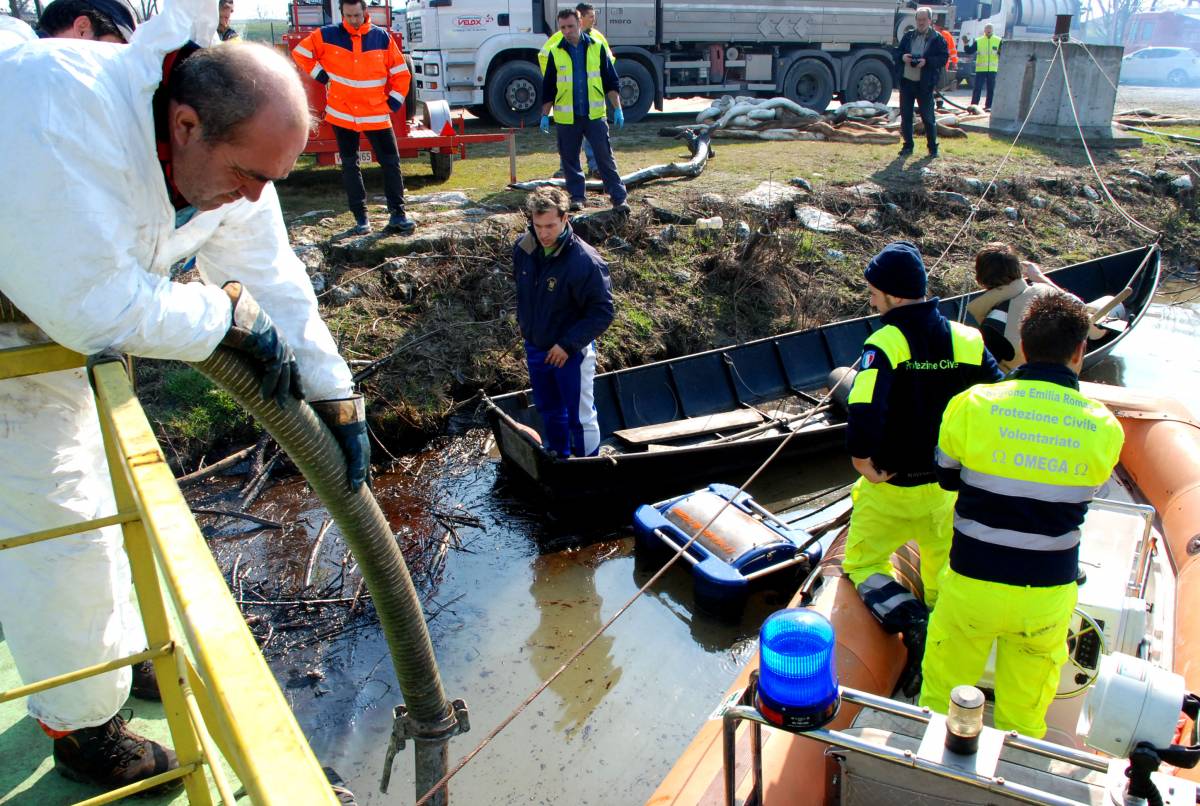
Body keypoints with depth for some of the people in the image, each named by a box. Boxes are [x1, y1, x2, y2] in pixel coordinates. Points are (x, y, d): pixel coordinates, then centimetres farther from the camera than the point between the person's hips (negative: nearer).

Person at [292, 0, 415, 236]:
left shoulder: (382, 38, 0)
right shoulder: (327, 36, -1)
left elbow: (401, 73, 4)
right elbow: (300, 52, 9)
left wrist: (394, 103, 0)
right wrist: (321, 76, 1)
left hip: (376, 115, 0)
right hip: (342, 115, 0)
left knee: (391, 163, -3)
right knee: (350, 166, 4)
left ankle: (398, 214, 3)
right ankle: (361, 217, 11)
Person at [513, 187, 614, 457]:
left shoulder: (585, 262, -27)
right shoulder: (523, 248, -8)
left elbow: (603, 312, -22)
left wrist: (568, 344, -24)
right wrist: (523, 321, 11)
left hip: (572, 352, -6)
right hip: (535, 347, 6)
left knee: (580, 417, 6)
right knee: (548, 410, 25)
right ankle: (558, 458, 47)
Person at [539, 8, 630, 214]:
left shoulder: (597, 47, 3)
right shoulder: (555, 52, 4)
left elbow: (611, 81, 5)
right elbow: (548, 88, 9)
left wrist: (617, 109, -1)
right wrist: (545, 115, 5)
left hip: (595, 115, -1)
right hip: (566, 118, 1)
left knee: (605, 158, -3)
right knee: (569, 160, 7)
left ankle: (619, 198, -1)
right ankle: (577, 197, 20)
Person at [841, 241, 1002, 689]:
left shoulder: (886, 342, -19)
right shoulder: (965, 340, -3)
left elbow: (863, 412, -34)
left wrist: (862, 460, -18)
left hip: (889, 488, -5)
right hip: (948, 489, 5)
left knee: (862, 565, 14)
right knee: (945, 576, 22)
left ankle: (912, 623, -9)